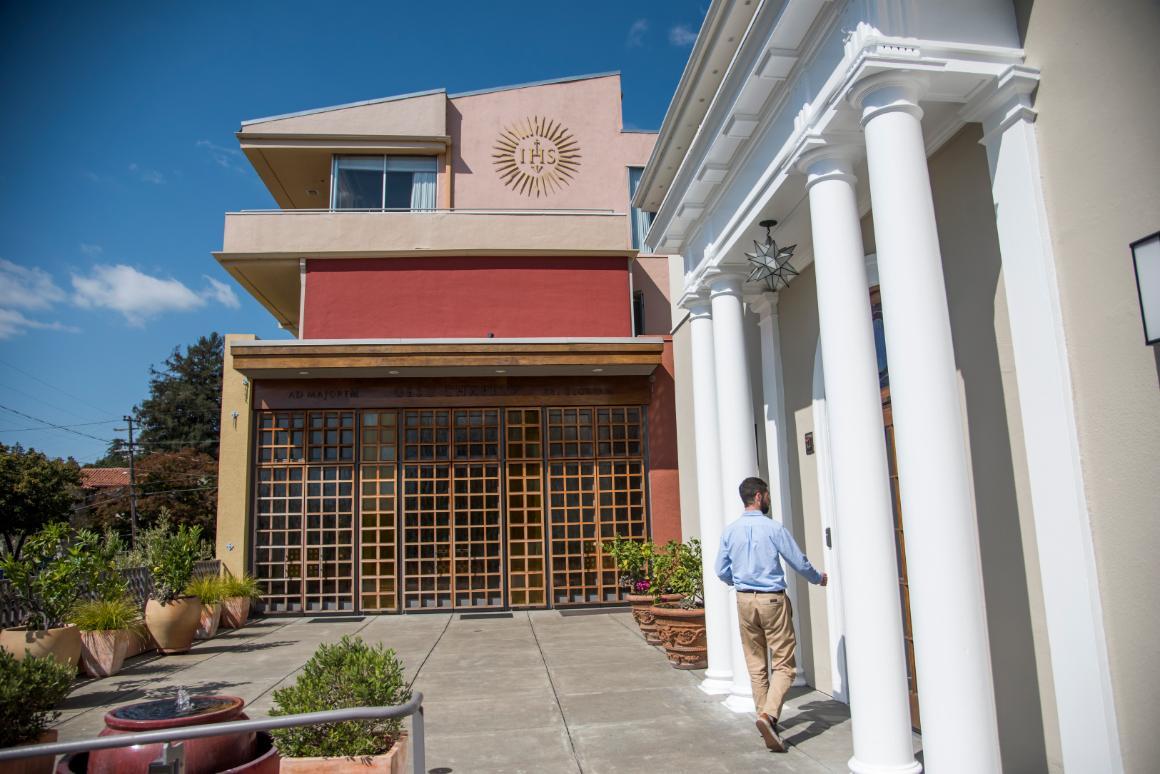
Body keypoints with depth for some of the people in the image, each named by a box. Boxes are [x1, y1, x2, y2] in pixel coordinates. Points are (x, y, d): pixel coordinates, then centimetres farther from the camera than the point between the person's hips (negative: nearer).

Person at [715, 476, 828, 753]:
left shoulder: (730, 531, 2)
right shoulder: (774, 528, -10)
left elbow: (721, 571, 8)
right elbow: (800, 563, -2)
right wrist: (818, 578, 18)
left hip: (745, 600, 4)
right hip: (772, 600, -4)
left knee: (756, 664, 15)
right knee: (783, 664, 1)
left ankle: (764, 716, 21)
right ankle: (769, 714, -15)